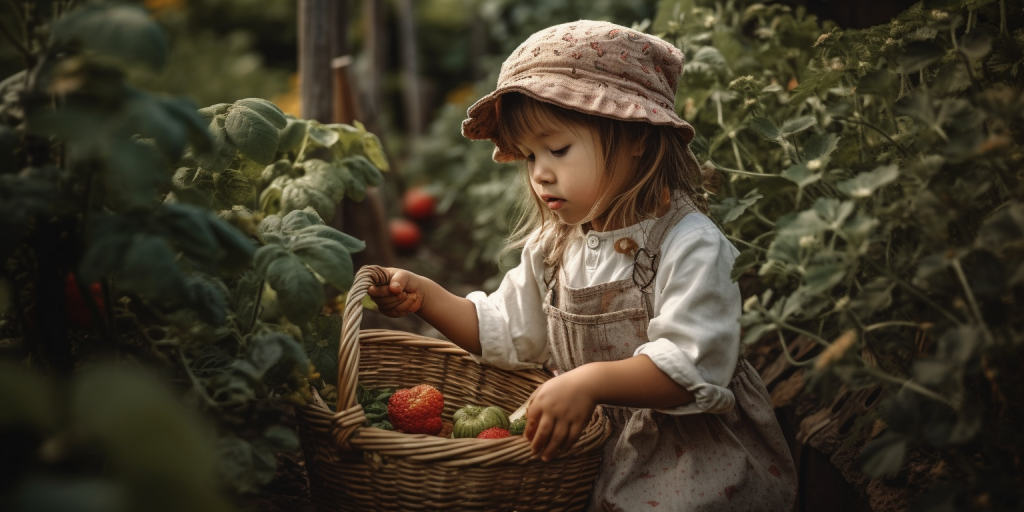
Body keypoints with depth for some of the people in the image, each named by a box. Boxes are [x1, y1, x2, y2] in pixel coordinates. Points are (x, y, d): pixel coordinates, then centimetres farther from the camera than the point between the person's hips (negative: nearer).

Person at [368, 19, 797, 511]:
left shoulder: (688, 245, -18)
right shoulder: (551, 247, 5)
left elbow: (691, 366, -27)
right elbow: (506, 332, 15)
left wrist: (591, 380, -39)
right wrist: (425, 296, 2)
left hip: (692, 454, -6)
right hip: (595, 440, 6)